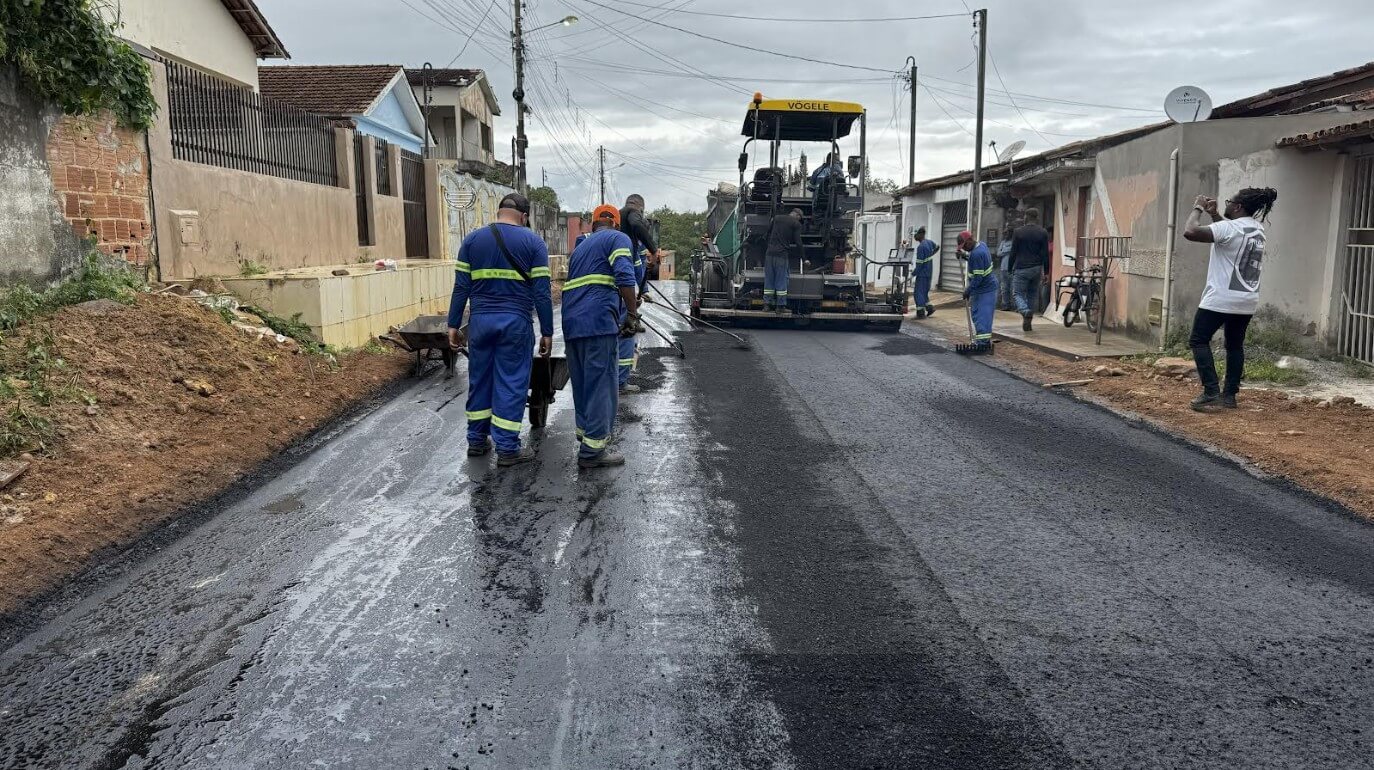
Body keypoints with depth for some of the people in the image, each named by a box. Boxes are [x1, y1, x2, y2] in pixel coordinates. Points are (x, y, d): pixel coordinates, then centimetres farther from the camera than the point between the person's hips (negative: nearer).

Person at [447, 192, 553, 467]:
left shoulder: (472, 239, 8)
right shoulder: (533, 242, 0)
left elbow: (461, 287, 4)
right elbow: (541, 293, -4)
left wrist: (454, 325, 8)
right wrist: (547, 332, 0)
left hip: (480, 320, 3)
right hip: (515, 322, -3)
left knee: (479, 380, 15)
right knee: (511, 384, 3)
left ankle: (477, 441, 24)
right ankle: (507, 449, 7)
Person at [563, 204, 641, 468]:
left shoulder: (581, 247, 29)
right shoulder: (618, 238, 5)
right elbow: (624, 277, -13)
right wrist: (631, 313, -10)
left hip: (571, 322, 8)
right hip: (599, 322, -8)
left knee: (581, 383, 18)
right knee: (601, 384, -4)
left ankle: (585, 433, 30)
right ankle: (593, 450, -4)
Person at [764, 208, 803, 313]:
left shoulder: (777, 218, 13)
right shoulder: (796, 224, -1)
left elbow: (768, 232, 18)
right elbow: (798, 242, -4)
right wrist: (800, 256, 7)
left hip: (770, 253, 4)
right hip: (782, 254, -4)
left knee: (769, 279, 9)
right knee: (781, 281, 1)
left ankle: (767, 304, 11)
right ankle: (780, 306, 3)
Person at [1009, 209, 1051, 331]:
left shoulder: (1018, 232, -2)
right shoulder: (1043, 233, 3)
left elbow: (1013, 252, 0)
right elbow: (1045, 254, 1)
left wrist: (1011, 269, 8)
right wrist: (1046, 272, 6)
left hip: (1020, 268, -2)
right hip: (1036, 268, 2)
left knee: (1018, 293, 1)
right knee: (1033, 294, 12)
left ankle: (1025, 312, -28)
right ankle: (1028, 321, 12)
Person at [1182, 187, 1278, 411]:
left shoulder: (1230, 228, -17)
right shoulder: (1257, 229, 11)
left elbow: (1190, 232, -26)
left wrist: (1198, 209, -10)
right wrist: (1213, 214, 20)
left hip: (1221, 299, -8)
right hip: (1247, 301, 8)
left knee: (1198, 341, 2)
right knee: (1235, 345, 17)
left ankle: (1211, 393, -8)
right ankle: (1230, 395, 16)